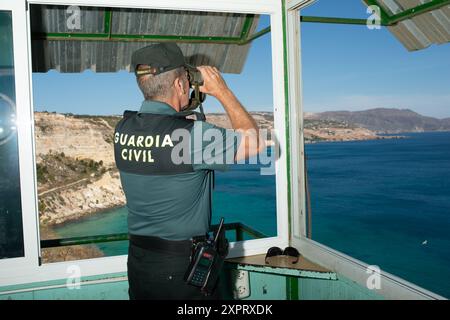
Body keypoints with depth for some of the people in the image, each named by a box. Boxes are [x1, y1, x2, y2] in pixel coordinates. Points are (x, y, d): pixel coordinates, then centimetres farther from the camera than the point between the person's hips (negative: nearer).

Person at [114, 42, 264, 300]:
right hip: (184, 268, -6)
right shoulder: (191, 134, -23)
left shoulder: (123, 129, -4)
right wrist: (222, 91, -5)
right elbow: (254, 142, -10)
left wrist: (187, 105, 15)